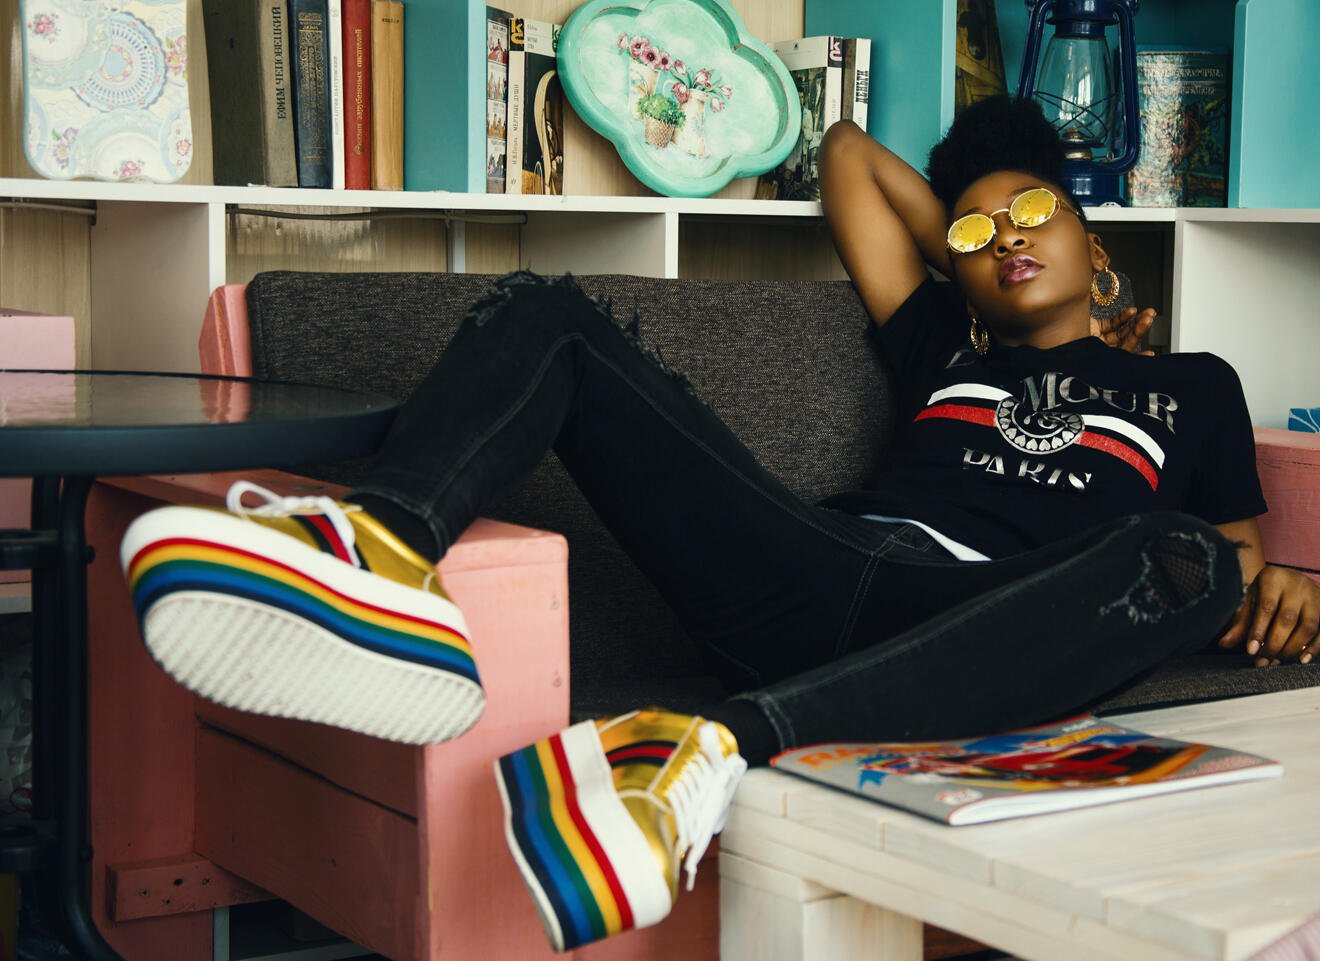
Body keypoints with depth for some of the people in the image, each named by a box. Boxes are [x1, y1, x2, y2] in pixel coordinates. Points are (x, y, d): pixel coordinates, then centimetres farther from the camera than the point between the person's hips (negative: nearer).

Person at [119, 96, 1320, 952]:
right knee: (543, 310, -5)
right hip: (822, 568, 3)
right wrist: (970, 256, 42)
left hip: (977, 628, -3)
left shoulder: (1187, 386, 29)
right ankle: (389, 551, -42)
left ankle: (725, 742, -55)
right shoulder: (948, 347, 34)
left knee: (1187, 555, -38)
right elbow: (850, 151, 42)